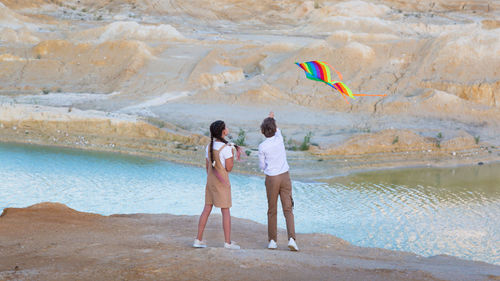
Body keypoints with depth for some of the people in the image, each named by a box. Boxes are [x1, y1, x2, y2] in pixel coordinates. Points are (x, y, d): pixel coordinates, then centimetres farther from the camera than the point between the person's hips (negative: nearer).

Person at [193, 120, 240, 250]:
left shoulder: (209, 146, 5)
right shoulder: (226, 148, -17)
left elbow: (207, 165, 11)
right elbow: (229, 168, -14)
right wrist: (232, 153, -3)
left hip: (210, 181, 7)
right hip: (222, 182, -7)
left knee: (207, 209, 10)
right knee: (226, 211, 0)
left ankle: (198, 239, 9)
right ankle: (228, 242, 3)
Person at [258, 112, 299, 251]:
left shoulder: (262, 147, -11)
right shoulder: (279, 139, -4)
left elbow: (262, 166, 1)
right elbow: (277, 130, 22)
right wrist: (272, 118, 39)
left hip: (271, 178, -1)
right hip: (285, 176, 1)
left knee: (272, 211, 10)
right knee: (288, 209, 0)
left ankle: (272, 241, 12)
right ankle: (291, 238, -15)